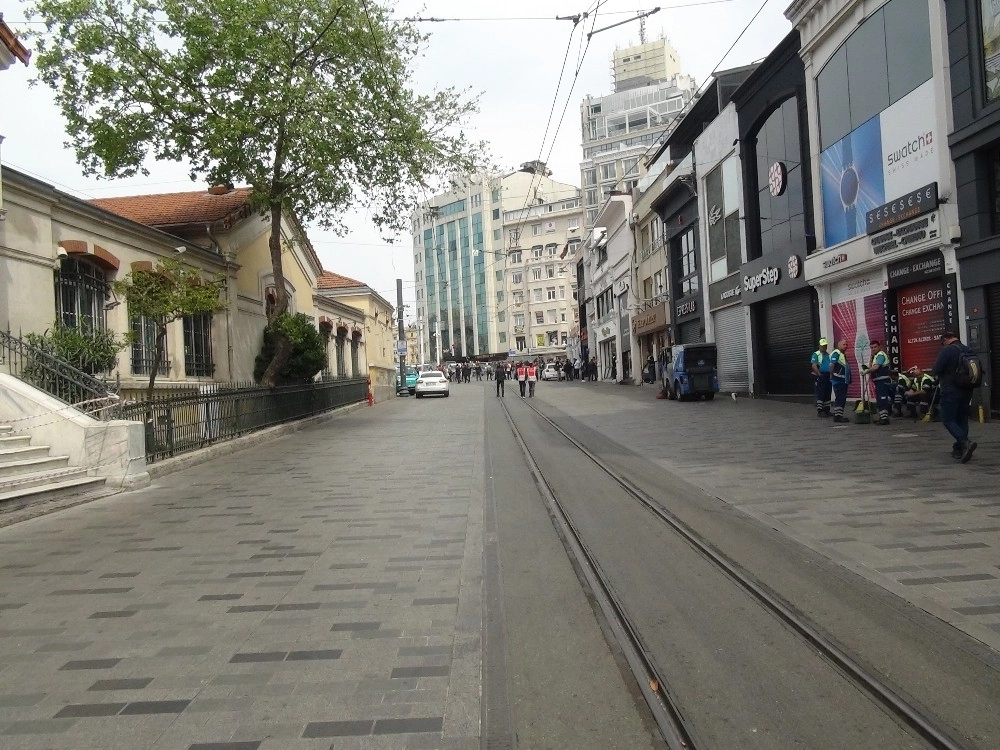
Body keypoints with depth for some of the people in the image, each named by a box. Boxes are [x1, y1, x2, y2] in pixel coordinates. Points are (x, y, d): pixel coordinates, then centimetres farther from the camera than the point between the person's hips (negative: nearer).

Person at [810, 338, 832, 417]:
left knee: (827, 394, 10)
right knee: (820, 394, -7)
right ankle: (819, 411, -4)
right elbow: (814, 366, -15)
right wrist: (820, 375, -16)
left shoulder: (828, 355, 18)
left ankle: (827, 410, 17)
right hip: (820, 377, -7)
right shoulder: (816, 354, -5)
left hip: (828, 376, 7)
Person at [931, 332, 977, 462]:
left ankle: (965, 442, -23)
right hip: (966, 391, 7)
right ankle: (959, 449, 17)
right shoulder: (968, 350, 8)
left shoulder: (947, 350, -13)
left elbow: (935, 370, -16)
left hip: (951, 391, -7)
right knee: (962, 419, 13)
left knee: (948, 420, -4)